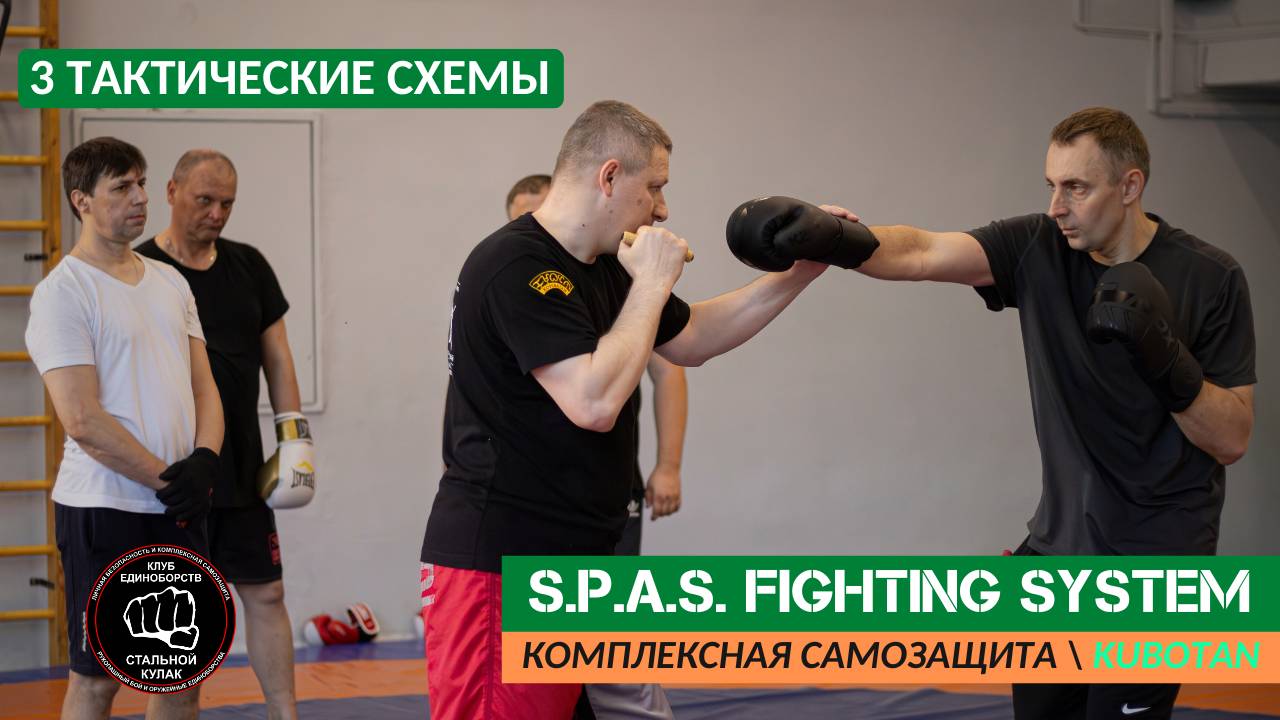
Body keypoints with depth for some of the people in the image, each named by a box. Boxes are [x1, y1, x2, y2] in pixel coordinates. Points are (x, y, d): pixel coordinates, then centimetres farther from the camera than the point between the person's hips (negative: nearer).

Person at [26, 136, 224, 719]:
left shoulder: (169, 282, 13)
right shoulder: (63, 292, -10)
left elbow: (203, 386, 13)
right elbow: (84, 421, -17)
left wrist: (204, 461, -6)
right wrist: (164, 478, -14)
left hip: (179, 506, 7)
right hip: (104, 511, -7)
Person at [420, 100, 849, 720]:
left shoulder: (605, 267, 13)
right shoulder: (514, 267, -16)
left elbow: (690, 340, 28)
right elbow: (595, 401, -24)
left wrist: (803, 270, 20)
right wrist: (653, 284, -13)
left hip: (578, 557, 10)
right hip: (498, 567, -10)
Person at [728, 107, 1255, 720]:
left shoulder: (1209, 279, -12)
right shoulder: (1039, 248, -2)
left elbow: (1232, 440, -12)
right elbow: (921, 254, -17)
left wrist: (1165, 355, -27)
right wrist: (834, 236, -36)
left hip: (1156, 556, -5)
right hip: (1061, 539, 5)